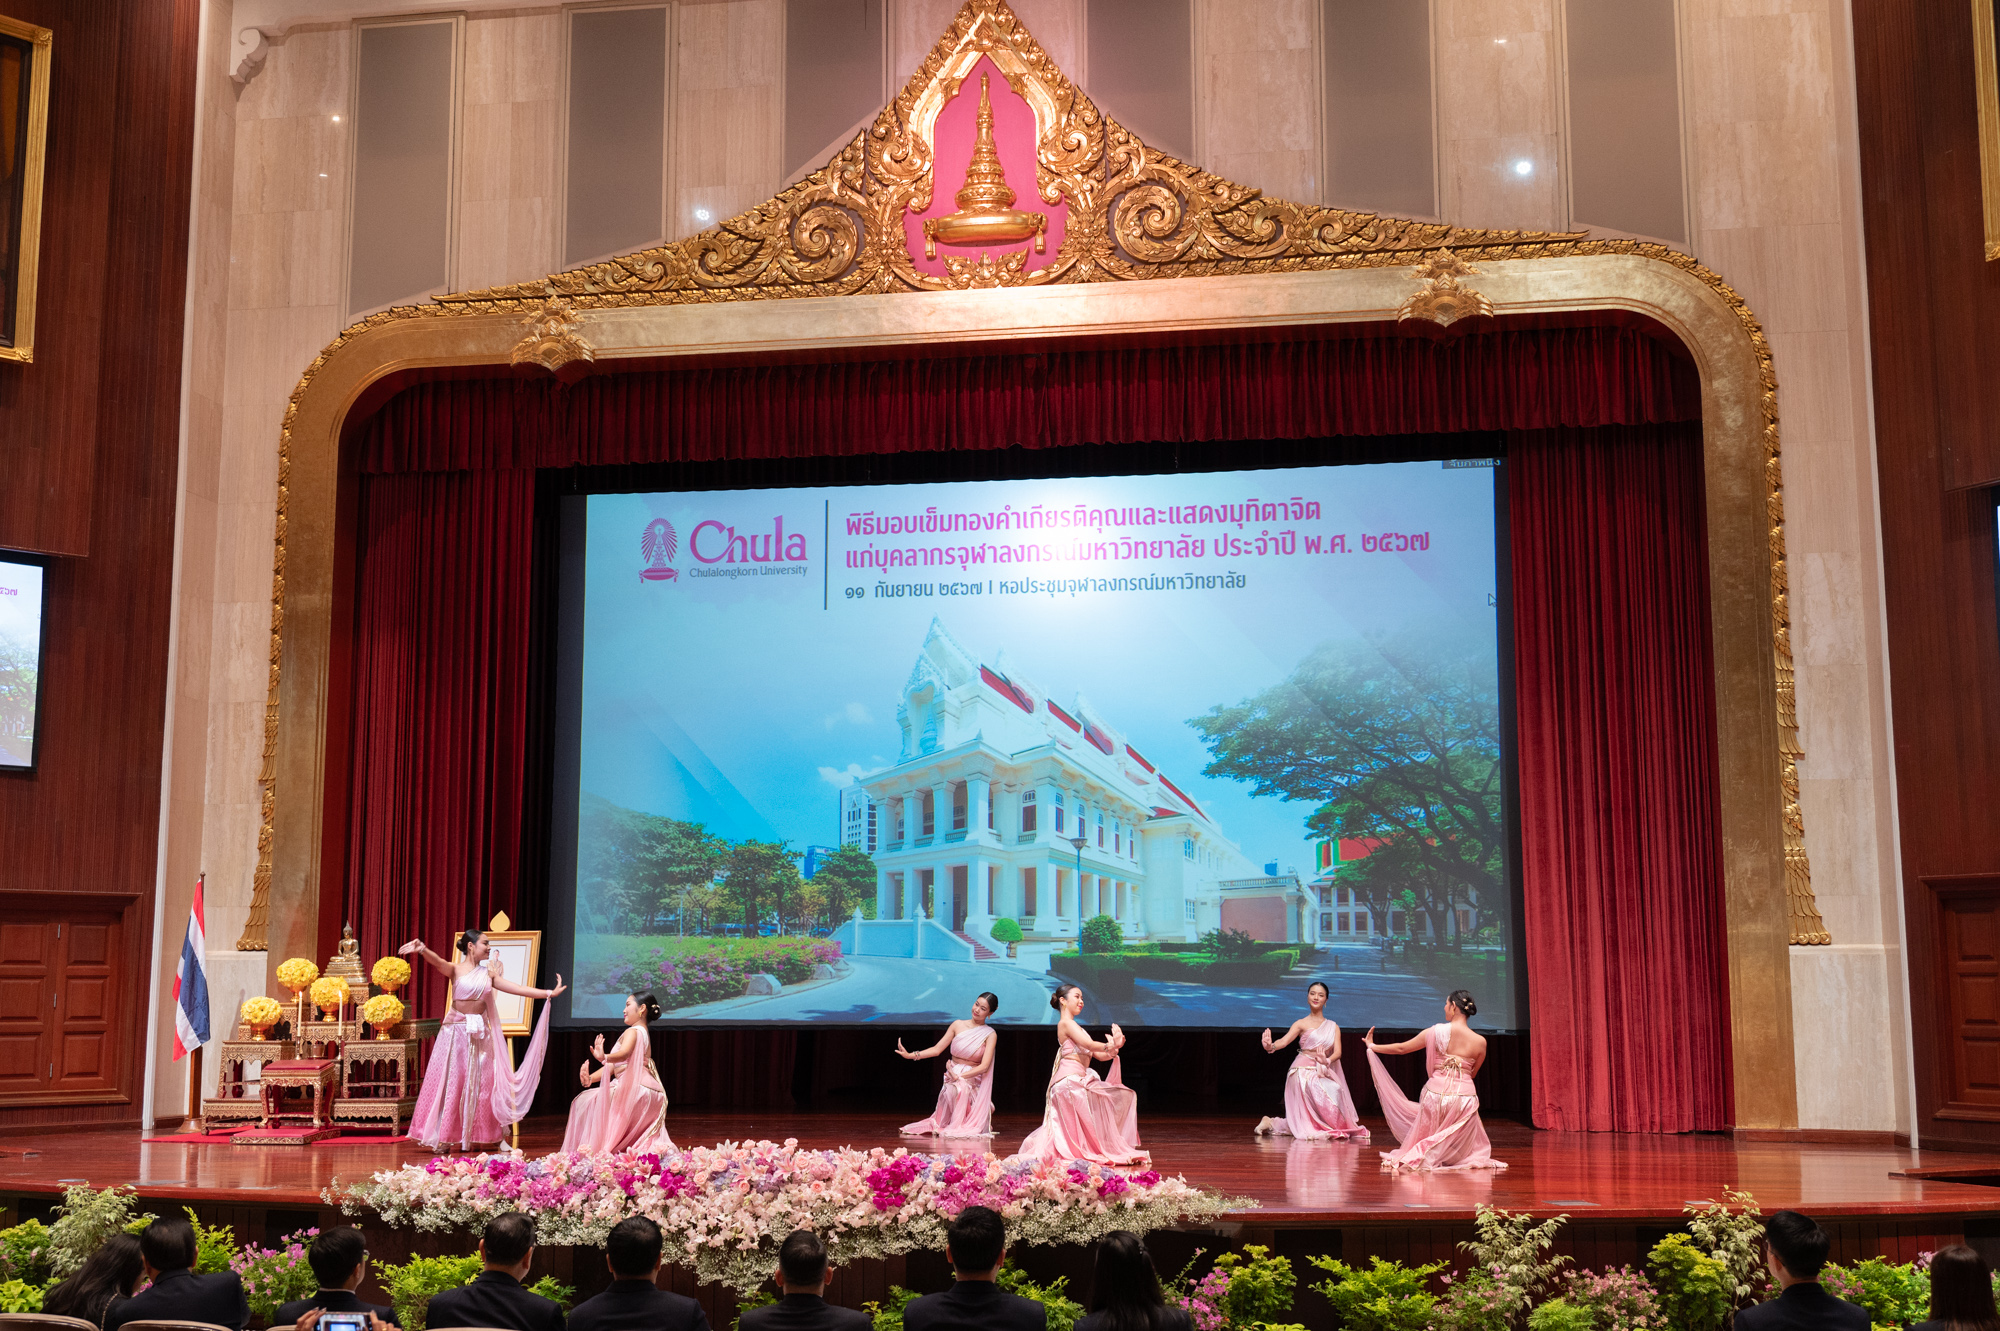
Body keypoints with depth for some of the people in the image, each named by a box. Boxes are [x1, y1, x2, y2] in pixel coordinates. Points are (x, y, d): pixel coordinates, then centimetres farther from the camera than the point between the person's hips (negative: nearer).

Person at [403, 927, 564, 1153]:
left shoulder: (488, 973, 10)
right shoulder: (455, 970, -4)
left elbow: (517, 989, 9)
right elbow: (437, 961, -25)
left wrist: (548, 993, 5)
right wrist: (422, 950, -47)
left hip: (480, 1034, 5)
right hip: (456, 1031, -5)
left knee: (480, 1083, 4)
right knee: (450, 1082, -4)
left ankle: (472, 1136, 11)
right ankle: (443, 1138, 1)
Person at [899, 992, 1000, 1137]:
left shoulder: (990, 1034, -2)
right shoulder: (958, 1025, 5)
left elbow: (984, 1066, -11)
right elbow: (937, 1049, 6)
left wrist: (959, 1076, -18)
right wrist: (910, 1055, -4)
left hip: (973, 1079, -3)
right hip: (952, 1075, 3)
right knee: (951, 1091, -29)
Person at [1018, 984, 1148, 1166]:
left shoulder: (1075, 1027, 25)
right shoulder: (1066, 1023, -5)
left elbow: (1099, 1055, 16)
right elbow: (1089, 1045, -20)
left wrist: (1113, 1049, -2)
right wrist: (1111, 1045, -11)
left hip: (1079, 1080, 10)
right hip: (1070, 1080, -10)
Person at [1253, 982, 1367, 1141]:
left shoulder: (1333, 1026, 12)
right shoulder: (1302, 1024, 2)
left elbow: (1337, 1052, 1)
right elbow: (1284, 1041, -13)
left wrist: (1327, 1061, -22)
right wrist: (1271, 1046, -36)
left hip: (1322, 1073, 5)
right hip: (1304, 1071, -5)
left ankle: (1271, 1123, 15)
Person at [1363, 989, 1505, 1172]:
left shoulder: (1437, 1032, -6)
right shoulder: (1480, 1042, -3)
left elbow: (1401, 1048, 5)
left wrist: (1372, 1046, 20)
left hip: (1436, 1093, 0)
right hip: (1465, 1094, 0)